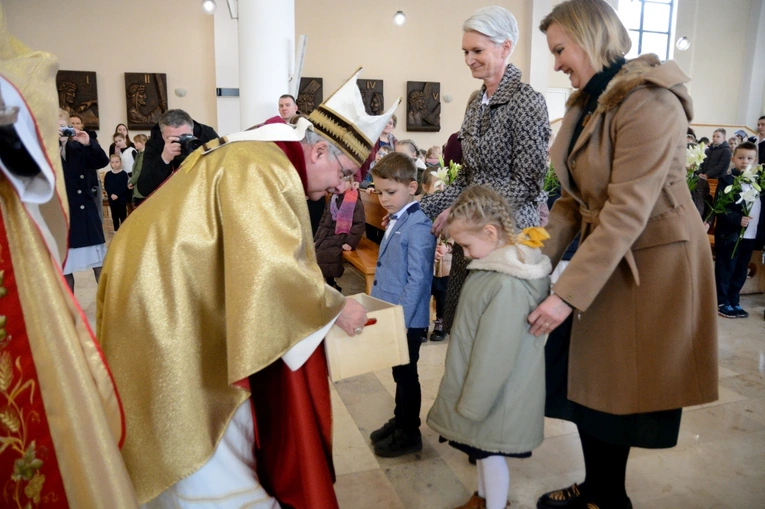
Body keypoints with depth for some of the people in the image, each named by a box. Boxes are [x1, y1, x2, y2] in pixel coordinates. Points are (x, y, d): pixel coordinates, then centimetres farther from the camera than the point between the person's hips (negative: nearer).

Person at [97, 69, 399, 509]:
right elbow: (272, 265, -30)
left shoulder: (261, 157, 9)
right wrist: (335, 307, -16)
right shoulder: (261, 169, -22)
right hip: (170, 309, -10)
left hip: (180, 300, 10)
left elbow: (253, 254, 16)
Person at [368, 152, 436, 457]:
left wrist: (400, 319, -21)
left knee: (406, 374, 7)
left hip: (407, 318, -8)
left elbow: (417, 279, -21)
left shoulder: (418, 226, -19)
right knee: (399, 372, 21)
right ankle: (400, 421, 38)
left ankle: (409, 434, 24)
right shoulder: (395, 221, 8)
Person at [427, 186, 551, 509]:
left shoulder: (508, 285, -31)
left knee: (490, 452, 11)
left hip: (494, 396, -9)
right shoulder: (500, 263, 1)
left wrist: (472, 405, -16)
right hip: (485, 388, 9)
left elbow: (494, 355, -27)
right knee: (481, 451, 25)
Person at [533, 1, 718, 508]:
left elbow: (628, 212, -26)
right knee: (585, 380, 11)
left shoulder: (650, 102, -19)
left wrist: (568, 294, -28)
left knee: (623, 389, 5)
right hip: (606, 258, 8)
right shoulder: (587, 102, 9)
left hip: (652, 265, -7)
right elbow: (575, 196, 7)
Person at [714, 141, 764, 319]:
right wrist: (738, 219, -25)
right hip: (729, 235, -6)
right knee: (725, 271, 2)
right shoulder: (727, 180, -7)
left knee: (741, 272, 13)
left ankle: (734, 301, 24)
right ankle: (721, 302, 12)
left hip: (750, 237, 6)